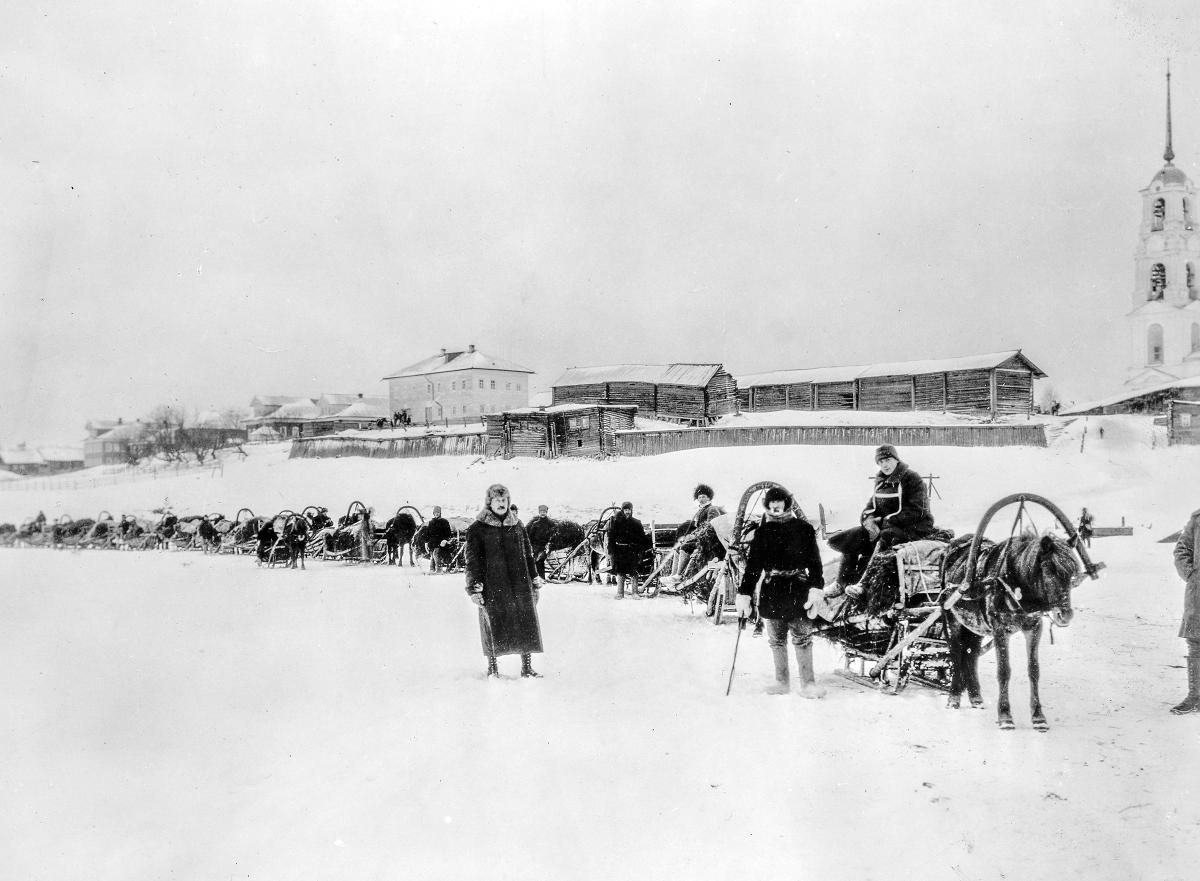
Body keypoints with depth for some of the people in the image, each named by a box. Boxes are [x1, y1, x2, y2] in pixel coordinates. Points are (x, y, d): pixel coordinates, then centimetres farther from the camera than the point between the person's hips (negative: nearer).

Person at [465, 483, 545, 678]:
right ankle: (492, 667, 15)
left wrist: (535, 583, 14)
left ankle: (527, 667, 8)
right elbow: (473, 561, -1)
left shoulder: (517, 526, 13)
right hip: (492, 588, -3)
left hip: (520, 585, 3)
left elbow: (528, 556, 17)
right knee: (493, 625, 1)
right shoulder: (477, 530, 1)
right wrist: (474, 588, -7)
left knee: (526, 623, 0)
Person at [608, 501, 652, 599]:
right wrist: (610, 552, -3)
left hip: (632, 551, 0)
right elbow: (611, 537, 2)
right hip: (619, 550, 0)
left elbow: (642, 539, 7)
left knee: (633, 572, -3)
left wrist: (641, 552, 1)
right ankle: (620, 593, 8)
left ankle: (635, 592, 4)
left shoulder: (636, 523, 5)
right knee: (620, 572, 3)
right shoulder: (616, 521, 3)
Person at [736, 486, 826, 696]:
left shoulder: (803, 528, 2)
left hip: (798, 590, -2)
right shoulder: (762, 532, 7)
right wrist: (744, 594, -1)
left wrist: (816, 588, -11)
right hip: (771, 590, 2)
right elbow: (753, 564, 5)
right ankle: (782, 682, 18)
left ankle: (808, 684, 3)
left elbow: (814, 561, 0)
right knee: (776, 639, 8)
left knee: (802, 637, -2)